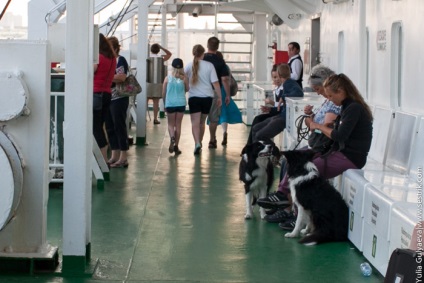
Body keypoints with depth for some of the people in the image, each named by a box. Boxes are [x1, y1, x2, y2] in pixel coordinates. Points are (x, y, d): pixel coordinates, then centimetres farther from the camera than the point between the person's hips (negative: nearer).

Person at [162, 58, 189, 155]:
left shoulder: (168, 78, -4)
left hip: (170, 103, 0)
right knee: (178, 125, 9)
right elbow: (187, 89, 4)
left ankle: (172, 137, -20)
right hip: (181, 103, 0)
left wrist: (165, 103, 14)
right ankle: (176, 146, 8)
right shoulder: (184, 78, -6)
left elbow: (163, 93, 2)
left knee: (171, 124, 11)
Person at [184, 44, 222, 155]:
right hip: (207, 97, 1)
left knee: (195, 122, -5)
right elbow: (215, 82, -5)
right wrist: (219, 97, 1)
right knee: (202, 122, 16)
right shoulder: (209, 65, -2)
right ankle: (199, 143, 28)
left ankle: (197, 144, -24)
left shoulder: (189, 66, -1)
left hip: (194, 97, -1)